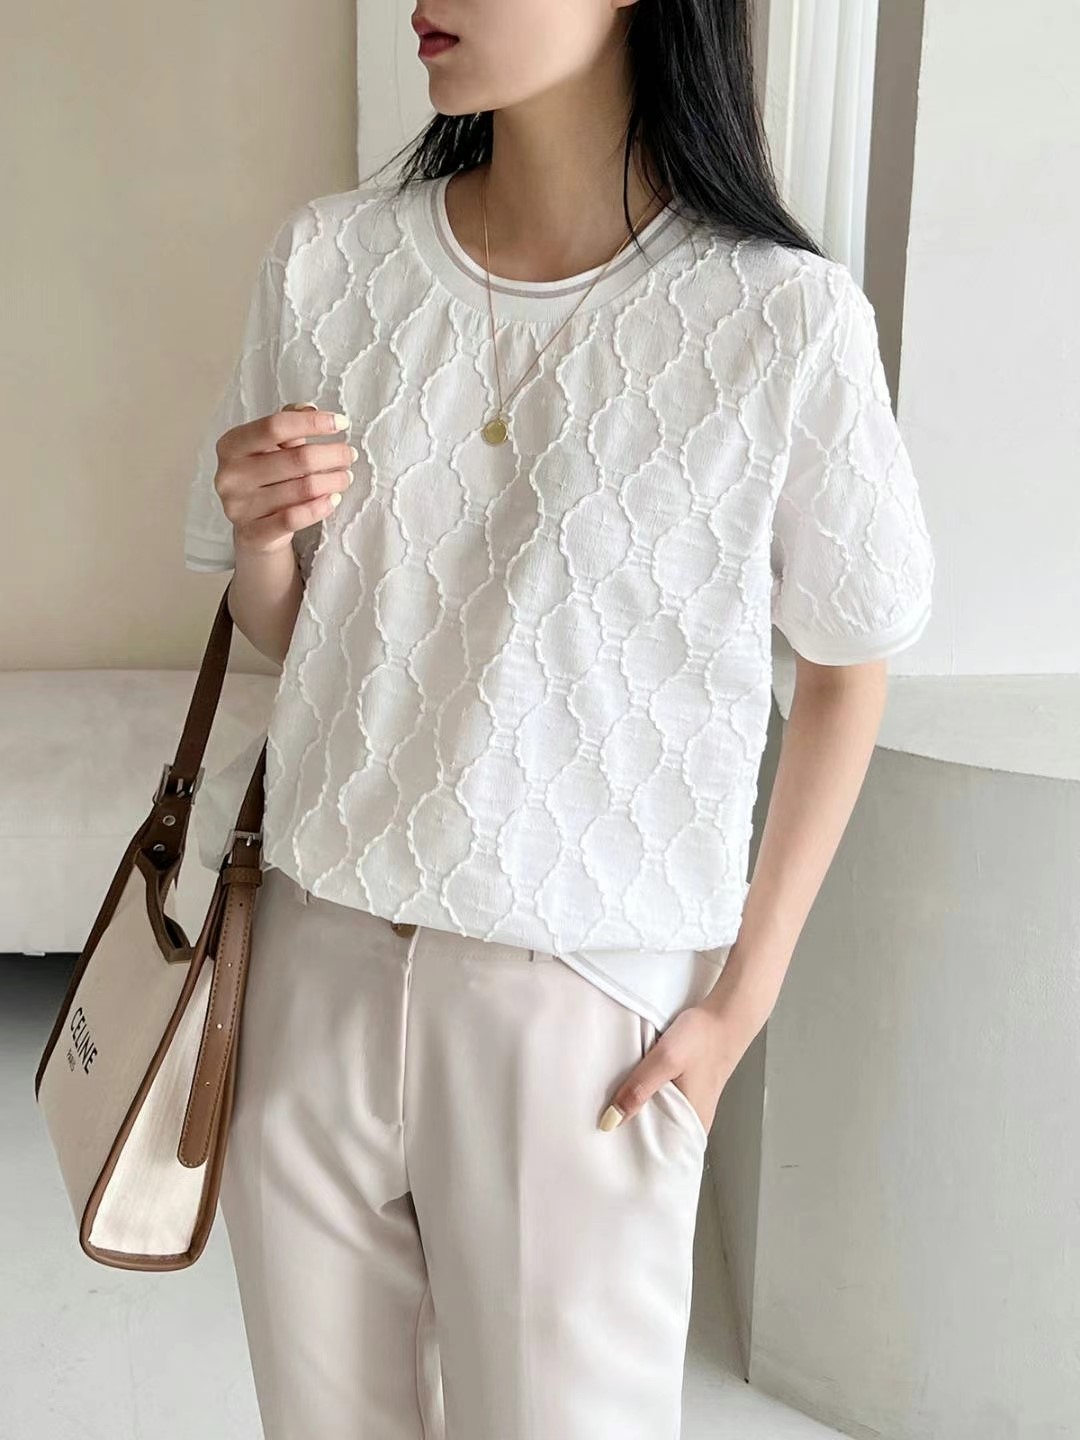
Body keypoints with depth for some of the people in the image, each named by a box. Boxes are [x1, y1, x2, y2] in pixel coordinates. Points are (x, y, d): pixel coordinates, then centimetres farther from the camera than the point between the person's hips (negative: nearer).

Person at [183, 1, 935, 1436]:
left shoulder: (784, 322, -13)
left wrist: (745, 995, -2)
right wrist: (259, 532, -13)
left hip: (584, 996, -3)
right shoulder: (326, 261, -1)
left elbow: (850, 661, 0)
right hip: (317, 956, 4)